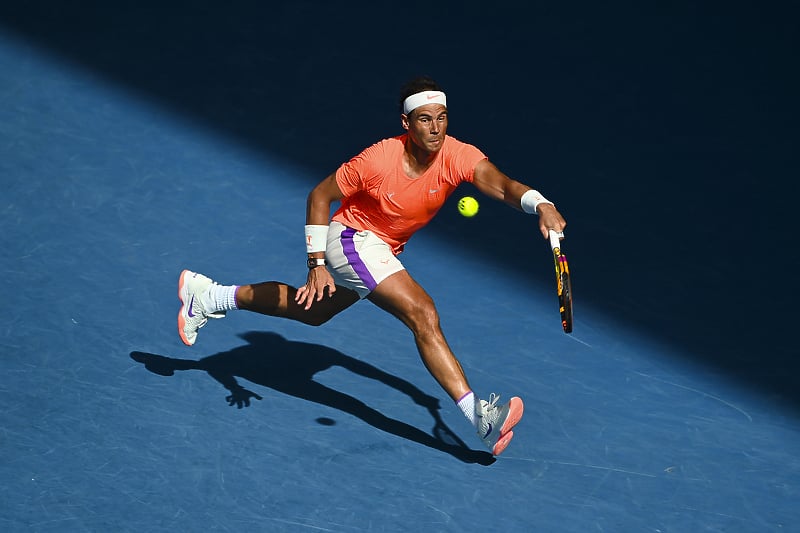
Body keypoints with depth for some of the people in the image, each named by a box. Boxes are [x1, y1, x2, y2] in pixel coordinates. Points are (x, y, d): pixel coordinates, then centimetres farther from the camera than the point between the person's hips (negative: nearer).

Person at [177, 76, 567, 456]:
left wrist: (541, 205, -57)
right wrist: (317, 264, -19)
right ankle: (479, 417, -29)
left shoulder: (456, 156, -21)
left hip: (385, 250, 7)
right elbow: (320, 196, -15)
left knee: (312, 311, 27)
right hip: (352, 238, -7)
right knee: (423, 314, -25)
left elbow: (501, 186, -36)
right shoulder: (378, 159, -28)